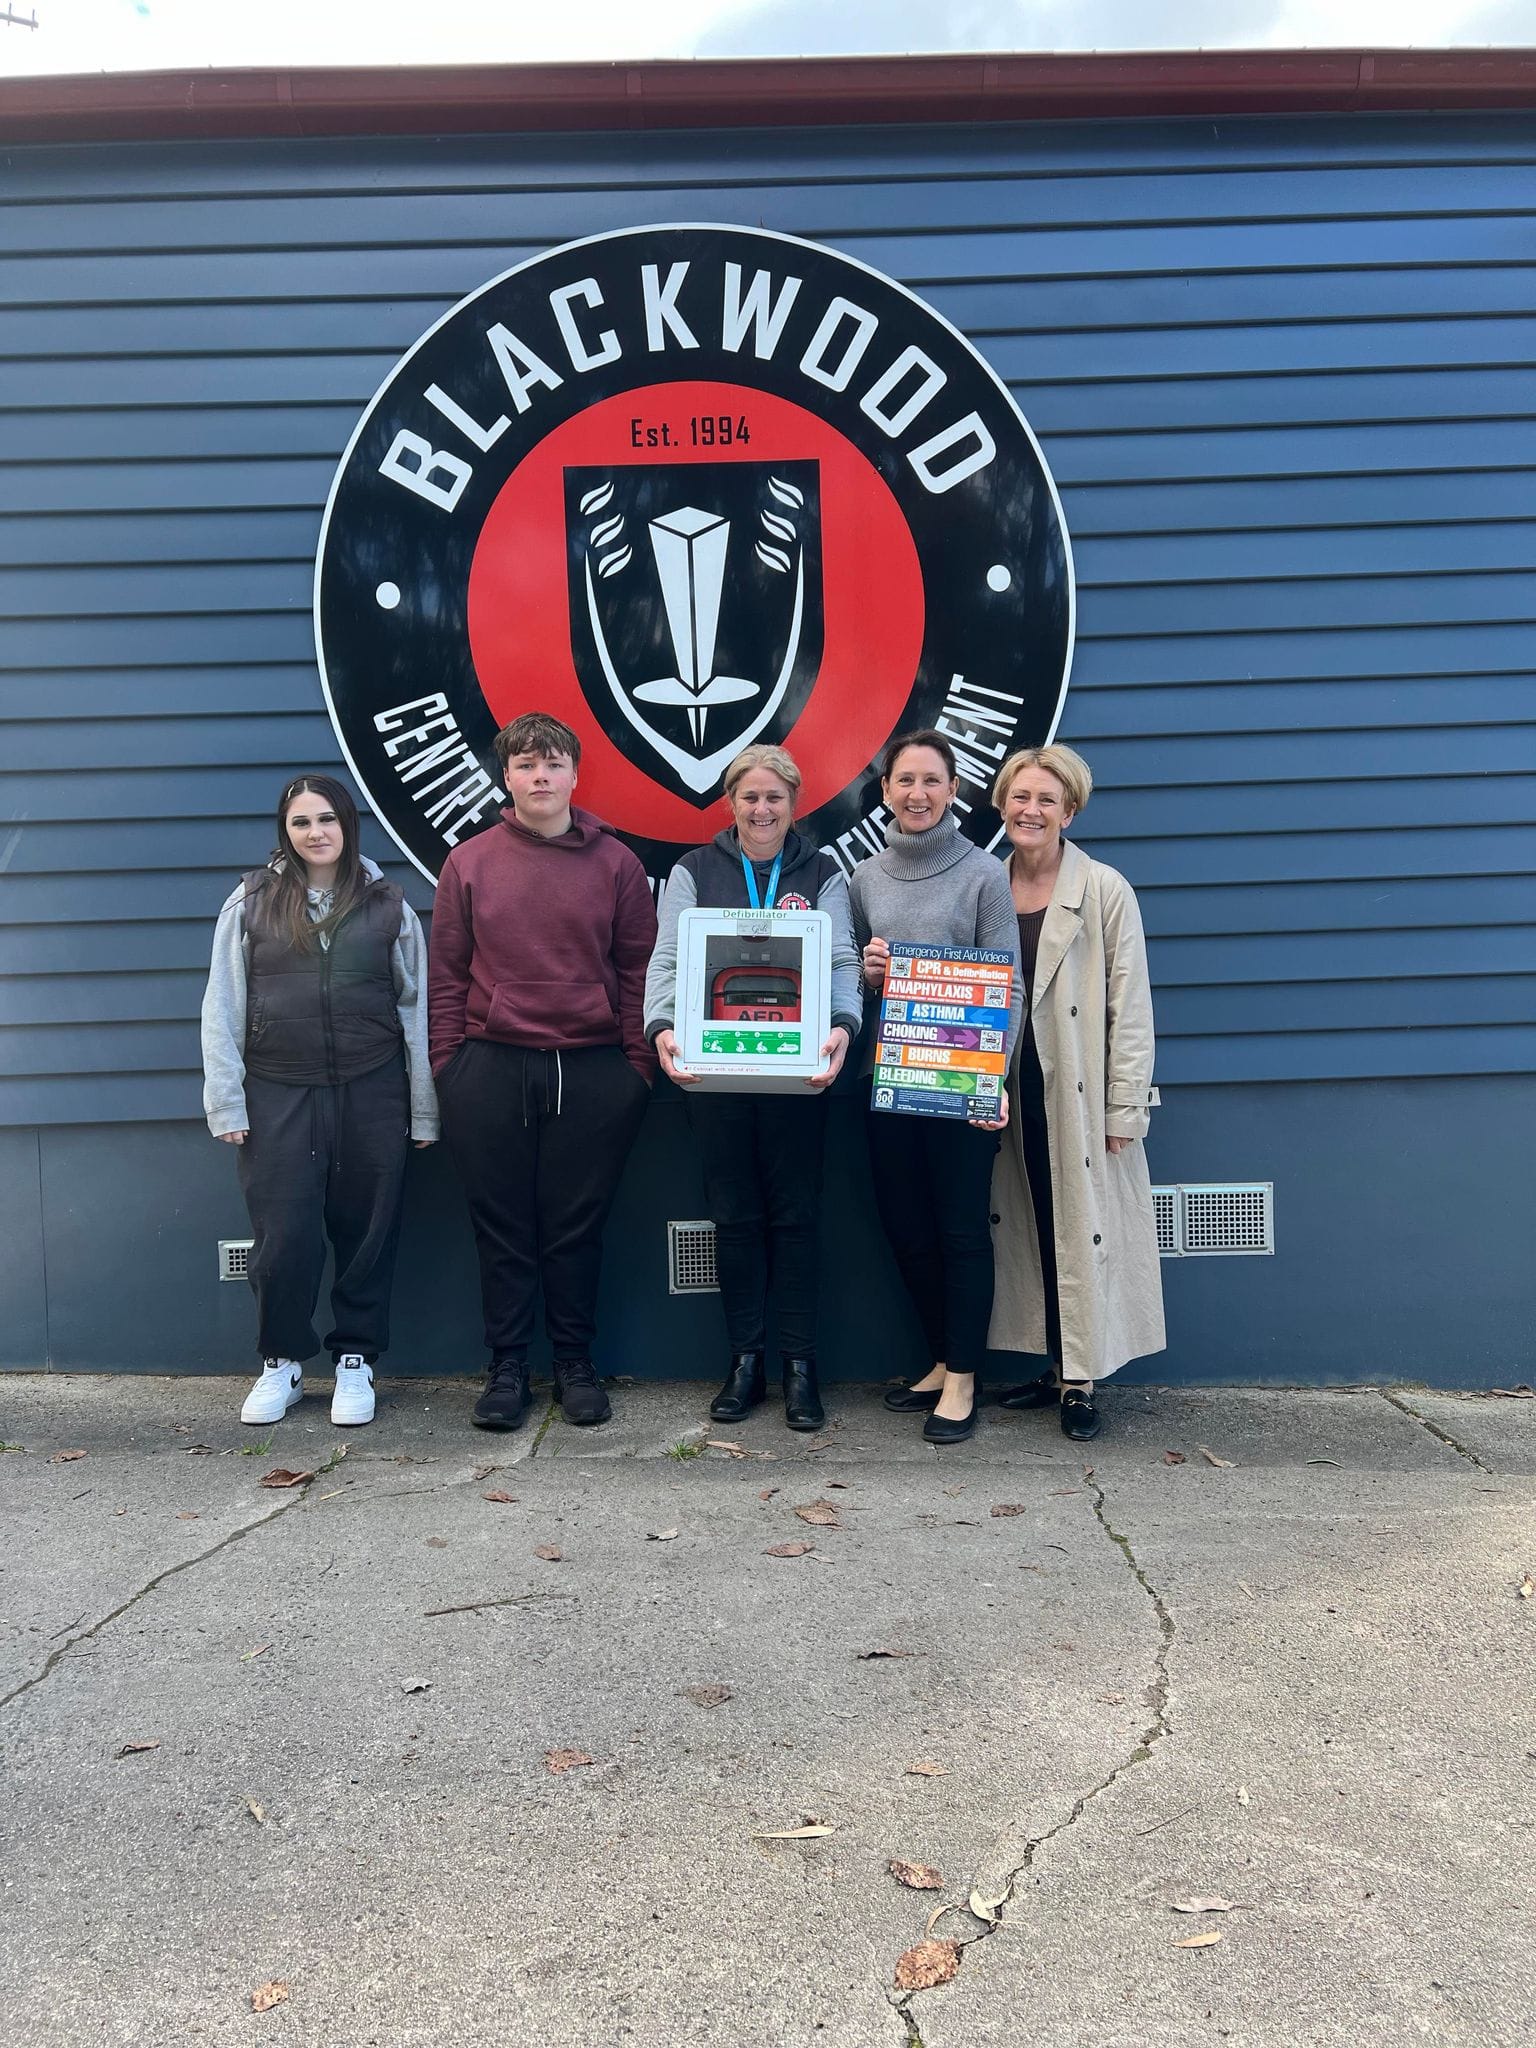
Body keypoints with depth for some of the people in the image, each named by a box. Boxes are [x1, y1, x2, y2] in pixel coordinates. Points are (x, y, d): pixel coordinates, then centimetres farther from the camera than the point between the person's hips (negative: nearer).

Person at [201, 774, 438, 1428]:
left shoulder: (387, 905, 6)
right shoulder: (251, 902, 4)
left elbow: (415, 1007, 7)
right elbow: (222, 1007, 4)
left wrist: (422, 1110, 3)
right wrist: (226, 1103, -2)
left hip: (370, 1095, 1)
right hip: (278, 1097, 0)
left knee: (366, 1229, 6)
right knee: (283, 1233, 1)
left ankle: (355, 1361, 21)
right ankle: (281, 1362, 20)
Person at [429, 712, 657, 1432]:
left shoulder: (615, 863, 6)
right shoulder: (467, 864, 7)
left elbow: (638, 969, 6)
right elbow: (447, 975, 7)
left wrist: (637, 1066, 0)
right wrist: (447, 1069, 1)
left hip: (594, 1074, 0)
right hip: (492, 1070, 1)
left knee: (578, 1226, 6)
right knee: (503, 1227, 6)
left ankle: (576, 1363, 19)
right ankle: (506, 1367, 17)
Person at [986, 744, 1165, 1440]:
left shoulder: (1105, 891, -5)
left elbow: (1130, 1007, -6)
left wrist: (1124, 1110, -10)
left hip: (1080, 1095, -4)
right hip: (1012, 1091, 4)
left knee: (1082, 1232, 1)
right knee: (1032, 1230, 9)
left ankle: (1080, 1380, 10)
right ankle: (1054, 1365, 21)